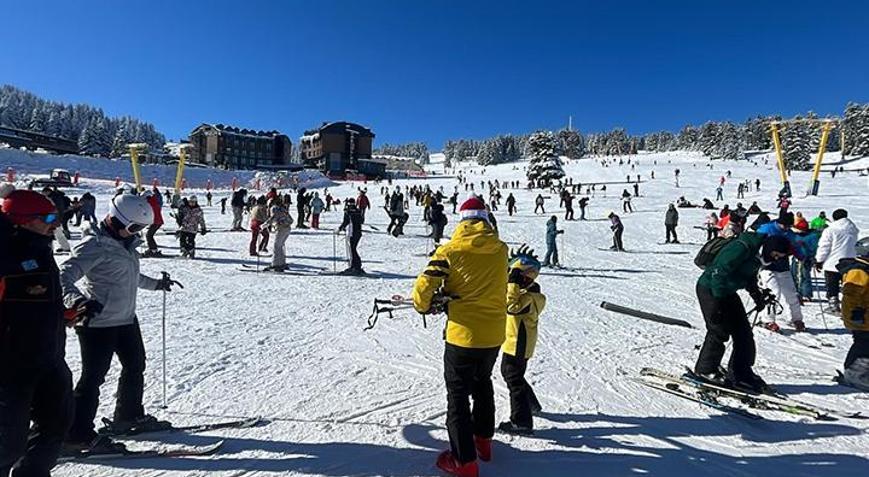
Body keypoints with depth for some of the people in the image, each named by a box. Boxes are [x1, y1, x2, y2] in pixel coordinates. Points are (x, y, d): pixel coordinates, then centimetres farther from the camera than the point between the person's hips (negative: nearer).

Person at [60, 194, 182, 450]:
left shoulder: (125, 242, 8)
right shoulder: (95, 245, -18)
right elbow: (64, 276, -27)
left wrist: (156, 283, 35)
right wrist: (76, 300, -46)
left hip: (126, 319, 9)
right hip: (98, 322, -9)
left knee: (135, 366, 18)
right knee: (93, 376, 0)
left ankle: (130, 415, 35)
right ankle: (78, 434, 15)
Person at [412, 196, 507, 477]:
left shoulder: (451, 250, -13)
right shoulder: (501, 249, -2)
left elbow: (424, 286, -14)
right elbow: (488, 283, 7)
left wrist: (424, 306, 7)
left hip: (462, 334, -5)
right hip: (494, 334, 5)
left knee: (458, 394, 10)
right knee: (483, 384, 26)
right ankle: (484, 441, 41)